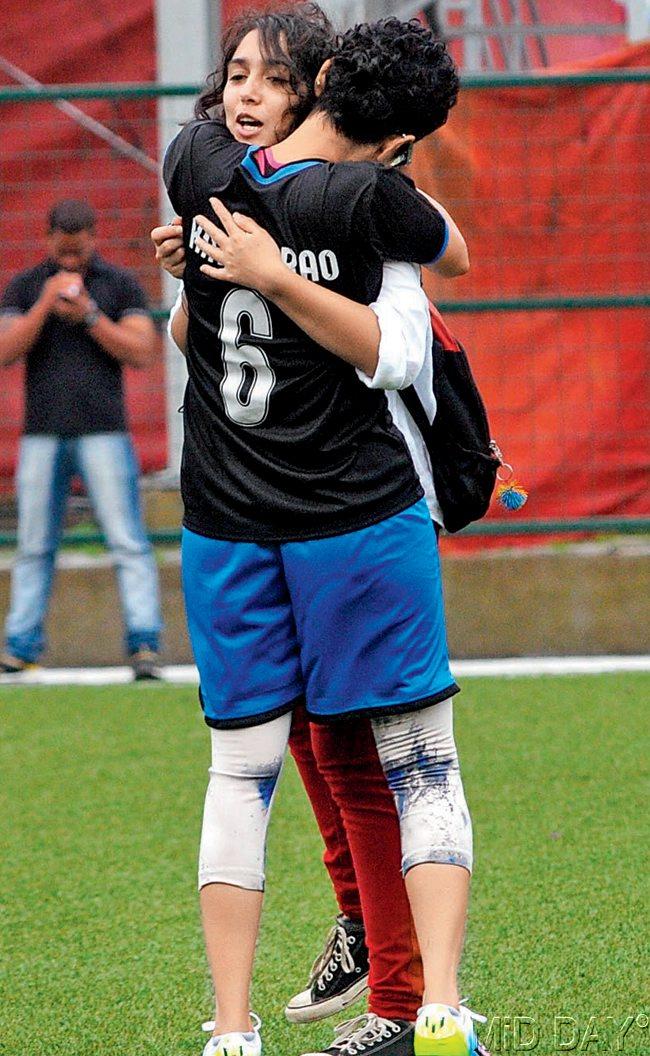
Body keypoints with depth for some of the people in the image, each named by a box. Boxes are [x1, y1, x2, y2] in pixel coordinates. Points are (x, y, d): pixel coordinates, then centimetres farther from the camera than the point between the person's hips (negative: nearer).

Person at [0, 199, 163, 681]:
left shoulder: (120, 284, 6)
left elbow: (142, 353, -3)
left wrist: (89, 315, -12)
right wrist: (46, 303, -13)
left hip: (103, 433, -2)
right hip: (42, 435, 2)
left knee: (128, 541, -9)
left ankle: (144, 643, -13)